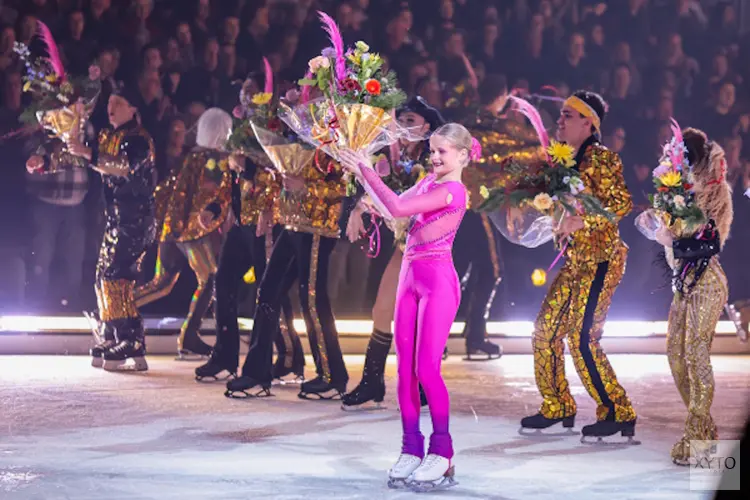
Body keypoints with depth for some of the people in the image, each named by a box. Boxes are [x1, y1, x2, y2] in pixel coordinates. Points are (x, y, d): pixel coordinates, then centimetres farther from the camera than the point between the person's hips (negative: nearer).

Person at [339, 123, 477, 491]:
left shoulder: (452, 190, -13)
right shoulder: (430, 182, 13)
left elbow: (398, 208, -20)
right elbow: (393, 208, 19)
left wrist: (367, 172, -13)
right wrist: (364, 176, 10)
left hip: (438, 281, -8)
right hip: (411, 278, 8)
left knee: (427, 370, -9)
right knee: (405, 370, 4)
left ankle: (441, 452, 1)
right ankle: (411, 450, 9)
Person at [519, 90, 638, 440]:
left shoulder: (601, 158, -11)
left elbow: (622, 204, -17)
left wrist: (581, 222, -23)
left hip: (599, 260, -9)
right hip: (575, 261, 9)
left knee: (582, 339, -14)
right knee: (546, 330, 8)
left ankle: (618, 414, -8)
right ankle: (557, 408, 20)